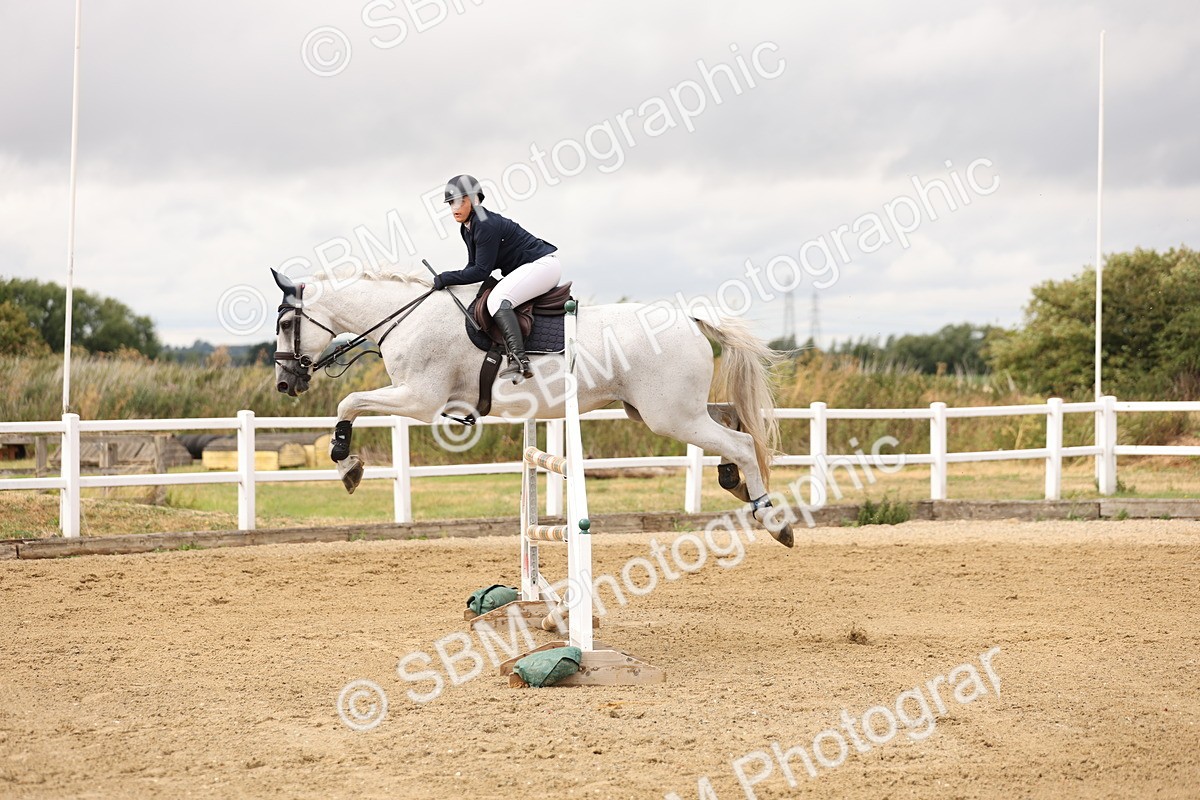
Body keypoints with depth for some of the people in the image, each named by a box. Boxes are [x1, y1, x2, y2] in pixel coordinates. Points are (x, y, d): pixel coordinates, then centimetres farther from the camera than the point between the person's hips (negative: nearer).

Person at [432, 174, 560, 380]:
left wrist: (446, 278, -18)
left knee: (497, 299, -28)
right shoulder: (467, 228, 8)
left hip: (543, 264, -11)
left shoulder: (485, 225, -23)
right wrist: (446, 280, -3)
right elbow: (474, 265, 11)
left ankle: (519, 361, -40)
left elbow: (482, 270, -23)